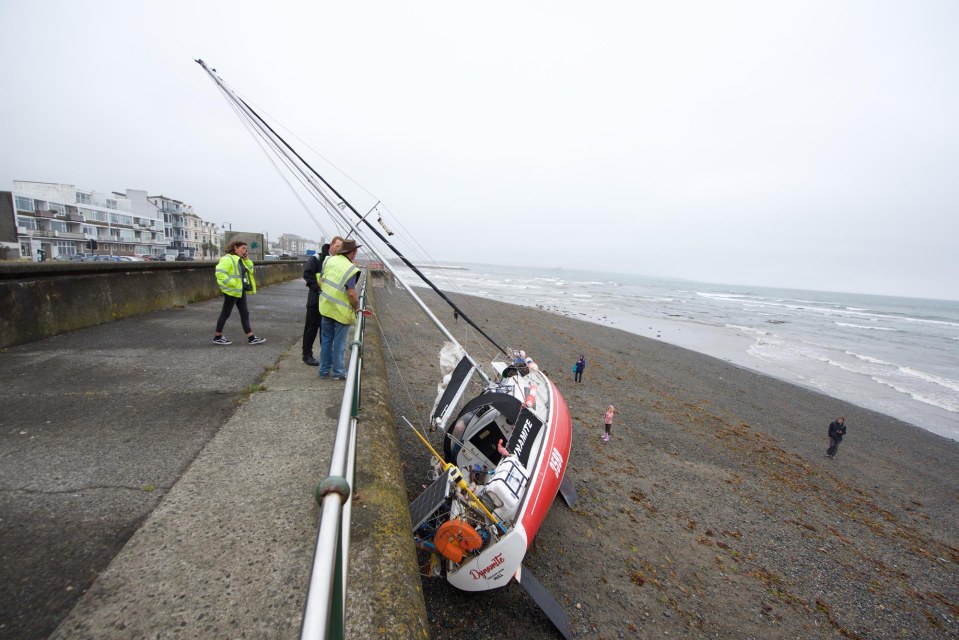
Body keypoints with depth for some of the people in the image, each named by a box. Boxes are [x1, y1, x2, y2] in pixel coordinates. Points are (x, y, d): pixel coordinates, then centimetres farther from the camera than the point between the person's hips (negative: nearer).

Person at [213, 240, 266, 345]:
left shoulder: (240, 260, 13)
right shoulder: (227, 259, -15)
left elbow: (250, 269, 13)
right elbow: (220, 273, -25)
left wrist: (246, 259, 1)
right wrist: (232, 283, -24)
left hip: (240, 291, 9)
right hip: (231, 291, -9)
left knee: (245, 313, 6)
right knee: (225, 313, 2)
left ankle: (251, 338, 7)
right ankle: (217, 337, 16)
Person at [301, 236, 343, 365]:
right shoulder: (317, 258, -9)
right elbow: (307, 274, -13)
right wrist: (318, 289, -18)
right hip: (316, 299, -4)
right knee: (312, 327, 4)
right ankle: (307, 355, 15)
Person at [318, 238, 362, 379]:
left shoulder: (330, 260, 2)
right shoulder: (350, 269, -19)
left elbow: (321, 281, 9)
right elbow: (352, 294, -24)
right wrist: (357, 307, -8)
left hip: (326, 307, 6)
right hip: (341, 311, -6)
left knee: (326, 340, 17)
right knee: (339, 343, 6)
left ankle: (324, 370, 27)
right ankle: (338, 372, 17)